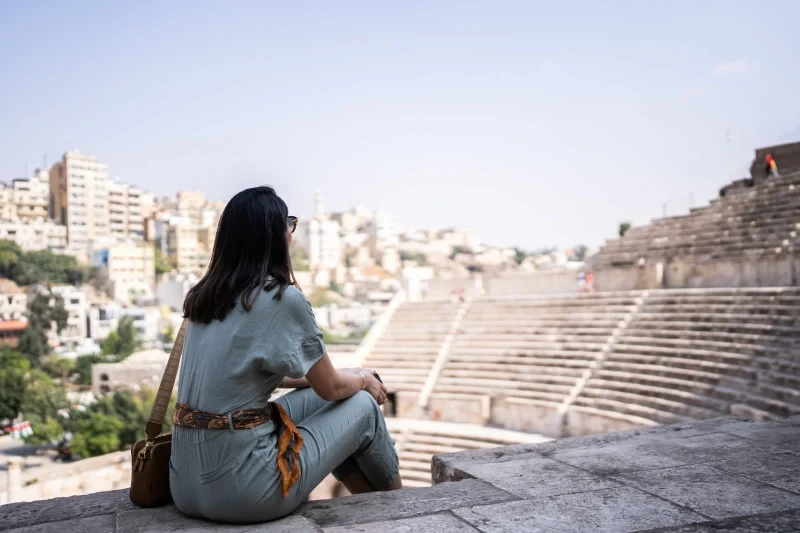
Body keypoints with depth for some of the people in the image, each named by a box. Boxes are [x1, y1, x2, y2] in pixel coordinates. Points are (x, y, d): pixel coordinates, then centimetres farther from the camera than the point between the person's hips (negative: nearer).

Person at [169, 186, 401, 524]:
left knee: (314, 396, 22)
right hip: (243, 488, -7)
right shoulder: (284, 298, -15)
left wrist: (348, 378, 26)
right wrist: (363, 379, 20)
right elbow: (332, 387, -3)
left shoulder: (204, 295, 8)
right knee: (364, 405, 11)